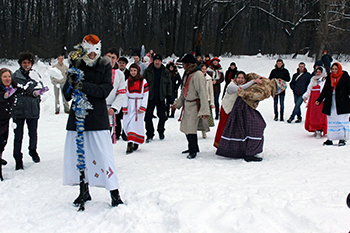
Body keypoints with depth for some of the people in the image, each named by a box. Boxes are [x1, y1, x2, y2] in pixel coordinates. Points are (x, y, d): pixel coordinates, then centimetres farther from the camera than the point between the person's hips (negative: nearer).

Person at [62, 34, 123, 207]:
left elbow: (106, 89, -11)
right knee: (77, 153, 7)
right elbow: (66, 94, 3)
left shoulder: (104, 66, 3)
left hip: (97, 117, -3)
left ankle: (115, 194, 3)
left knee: (103, 155, -6)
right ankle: (84, 191, 23)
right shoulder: (76, 66, 7)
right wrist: (71, 84, -19)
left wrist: (85, 87, -24)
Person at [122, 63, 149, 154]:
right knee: (126, 124, -1)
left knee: (135, 123, -11)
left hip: (139, 105, -4)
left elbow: (145, 95, 0)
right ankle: (131, 141, 12)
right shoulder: (128, 81, 9)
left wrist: (143, 107, -8)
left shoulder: (143, 81, 0)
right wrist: (124, 107, 2)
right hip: (130, 105, 4)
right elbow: (126, 95, 9)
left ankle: (131, 144, -13)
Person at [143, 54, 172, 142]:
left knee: (162, 116, 8)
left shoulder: (165, 72, 5)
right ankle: (150, 134, 5)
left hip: (161, 98, 1)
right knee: (148, 117, -3)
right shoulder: (148, 71, 1)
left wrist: (169, 96, 5)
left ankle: (161, 131, 30)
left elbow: (169, 84, 9)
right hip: (150, 98, -1)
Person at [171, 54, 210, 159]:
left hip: (194, 105, -9)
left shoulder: (198, 74, -17)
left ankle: (193, 150, 4)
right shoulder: (187, 74, 12)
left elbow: (203, 93, -21)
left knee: (191, 129, -10)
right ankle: (193, 147, 28)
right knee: (186, 127, 13)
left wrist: (204, 110, -26)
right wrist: (177, 103, 23)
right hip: (187, 105, 9)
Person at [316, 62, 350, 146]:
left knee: (342, 122, -1)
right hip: (330, 104, 4)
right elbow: (325, 90, 13)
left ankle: (342, 139, 7)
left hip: (342, 104, -4)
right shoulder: (329, 77, 10)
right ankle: (329, 139, 11)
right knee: (331, 122, 6)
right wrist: (319, 100, 4)